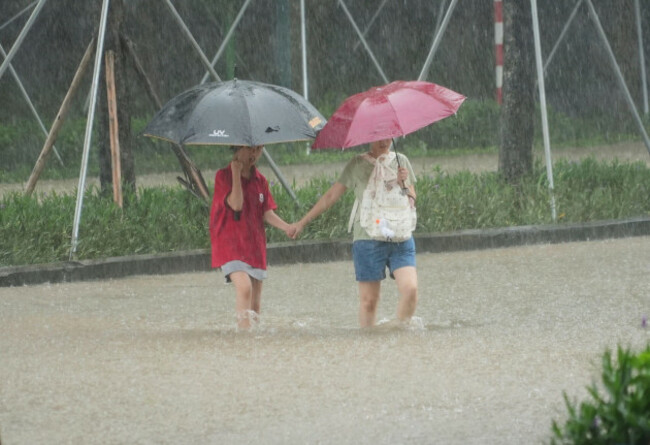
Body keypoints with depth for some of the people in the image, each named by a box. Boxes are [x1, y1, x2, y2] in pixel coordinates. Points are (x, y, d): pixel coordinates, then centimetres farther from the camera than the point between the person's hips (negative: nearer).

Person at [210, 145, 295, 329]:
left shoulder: (260, 181, 13)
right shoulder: (223, 176, -4)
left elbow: (267, 213, 9)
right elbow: (236, 204, -17)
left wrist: (286, 227, -9)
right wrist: (236, 173, -16)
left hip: (255, 244, 6)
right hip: (229, 243, -6)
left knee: (255, 303, 5)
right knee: (244, 286, -27)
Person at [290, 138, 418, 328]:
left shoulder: (401, 161, 12)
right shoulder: (357, 164, 4)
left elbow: (412, 201, 12)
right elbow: (331, 196, 9)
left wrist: (403, 184, -8)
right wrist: (303, 222, 10)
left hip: (401, 237, 2)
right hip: (368, 239, -2)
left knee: (410, 289, -16)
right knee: (368, 299, -1)